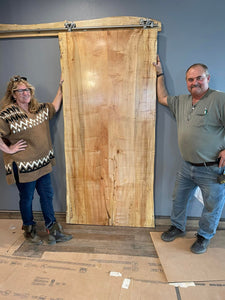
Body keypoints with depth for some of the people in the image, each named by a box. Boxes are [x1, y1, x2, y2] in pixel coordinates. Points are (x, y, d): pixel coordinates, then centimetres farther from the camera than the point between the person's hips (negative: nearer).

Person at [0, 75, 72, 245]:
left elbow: (55, 107, 21)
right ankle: (29, 230, 36)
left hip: (42, 163, 6)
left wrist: (61, 88, 18)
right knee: (27, 199, 12)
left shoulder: (39, 108, 6)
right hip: (23, 167, -6)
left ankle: (53, 229, 29)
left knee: (47, 195, 13)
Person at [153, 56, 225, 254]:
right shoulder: (181, 101, 8)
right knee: (179, 199, 19)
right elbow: (163, 98, 21)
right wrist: (160, 74, 22)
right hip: (187, 167, 6)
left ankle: (204, 237, 37)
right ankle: (177, 227, 42)